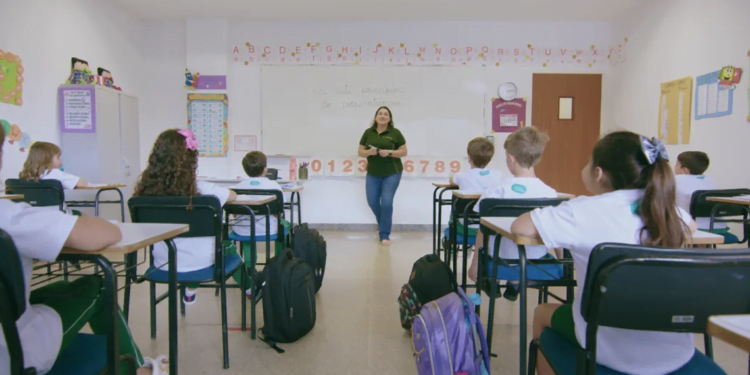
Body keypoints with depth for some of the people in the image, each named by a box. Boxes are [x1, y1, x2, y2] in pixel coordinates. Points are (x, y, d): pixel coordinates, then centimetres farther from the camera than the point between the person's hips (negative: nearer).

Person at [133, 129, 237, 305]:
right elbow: (233, 196, -4)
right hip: (200, 263, -3)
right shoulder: (202, 189, -23)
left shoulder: (145, 191, -14)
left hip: (162, 264, 3)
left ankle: (190, 290, 44)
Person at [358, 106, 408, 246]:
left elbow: (404, 151, -2)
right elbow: (360, 152, 5)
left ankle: (385, 235, 6)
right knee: (372, 202, 7)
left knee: (386, 202, -9)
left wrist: (389, 152, -18)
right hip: (373, 174, 3)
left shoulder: (395, 133, -3)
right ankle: (383, 224, 37)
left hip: (392, 173, -3)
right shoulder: (368, 132, 3)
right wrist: (369, 152, -16)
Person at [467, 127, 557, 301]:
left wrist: (474, 265, 1)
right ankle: (514, 285, 46)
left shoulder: (497, 192, -18)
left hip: (503, 259, -2)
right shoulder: (550, 193, -12)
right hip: (537, 261, 3)